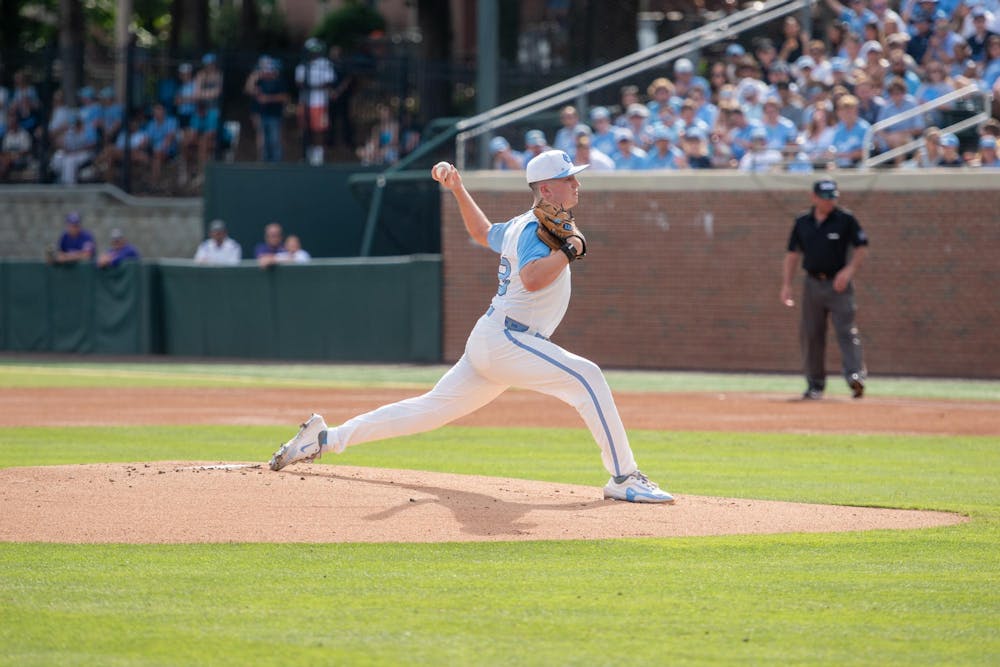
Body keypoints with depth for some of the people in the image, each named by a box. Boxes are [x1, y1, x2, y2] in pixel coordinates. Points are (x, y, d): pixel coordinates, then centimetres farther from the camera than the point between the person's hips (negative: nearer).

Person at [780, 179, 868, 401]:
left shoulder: (846, 219, -2)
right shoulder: (802, 222, 8)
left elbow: (862, 247, -1)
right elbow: (792, 254, 12)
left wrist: (849, 270, -15)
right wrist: (786, 284, 4)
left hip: (839, 284, -4)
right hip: (813, 283, 4)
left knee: (846, 330, -16)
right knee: (810, 335, 4)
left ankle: (855, 375, -25)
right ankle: (815, 385, 12)